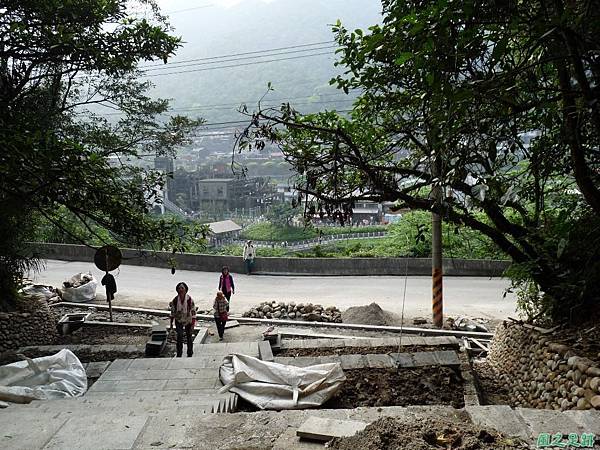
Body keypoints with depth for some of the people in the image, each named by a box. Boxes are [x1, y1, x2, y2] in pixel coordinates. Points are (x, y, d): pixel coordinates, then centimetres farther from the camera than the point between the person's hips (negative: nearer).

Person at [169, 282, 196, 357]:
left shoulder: (190, 300, -18)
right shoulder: (175, 300, -11)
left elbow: (193, 312, -14)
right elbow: (172, 312, 1)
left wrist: (193, 324, -17)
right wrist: (171, 323, 4)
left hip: (188, 321, -1)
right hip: (179, 321, 1)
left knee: (189, 337, 11)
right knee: (179, 337, -6)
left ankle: (190, 353, 26)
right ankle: (179, 354, 5)